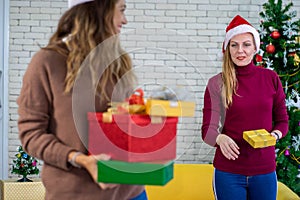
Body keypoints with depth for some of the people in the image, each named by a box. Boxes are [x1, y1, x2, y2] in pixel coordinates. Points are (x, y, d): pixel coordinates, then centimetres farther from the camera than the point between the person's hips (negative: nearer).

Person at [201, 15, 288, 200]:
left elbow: (282, 121, 9)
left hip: (265, 169, 2)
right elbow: (207, 129, -6)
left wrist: (274, 135, -12)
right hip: (228, 172, -2)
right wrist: (220, 138, -27)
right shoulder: (217, 83, -4)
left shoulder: (271, 78, 2)